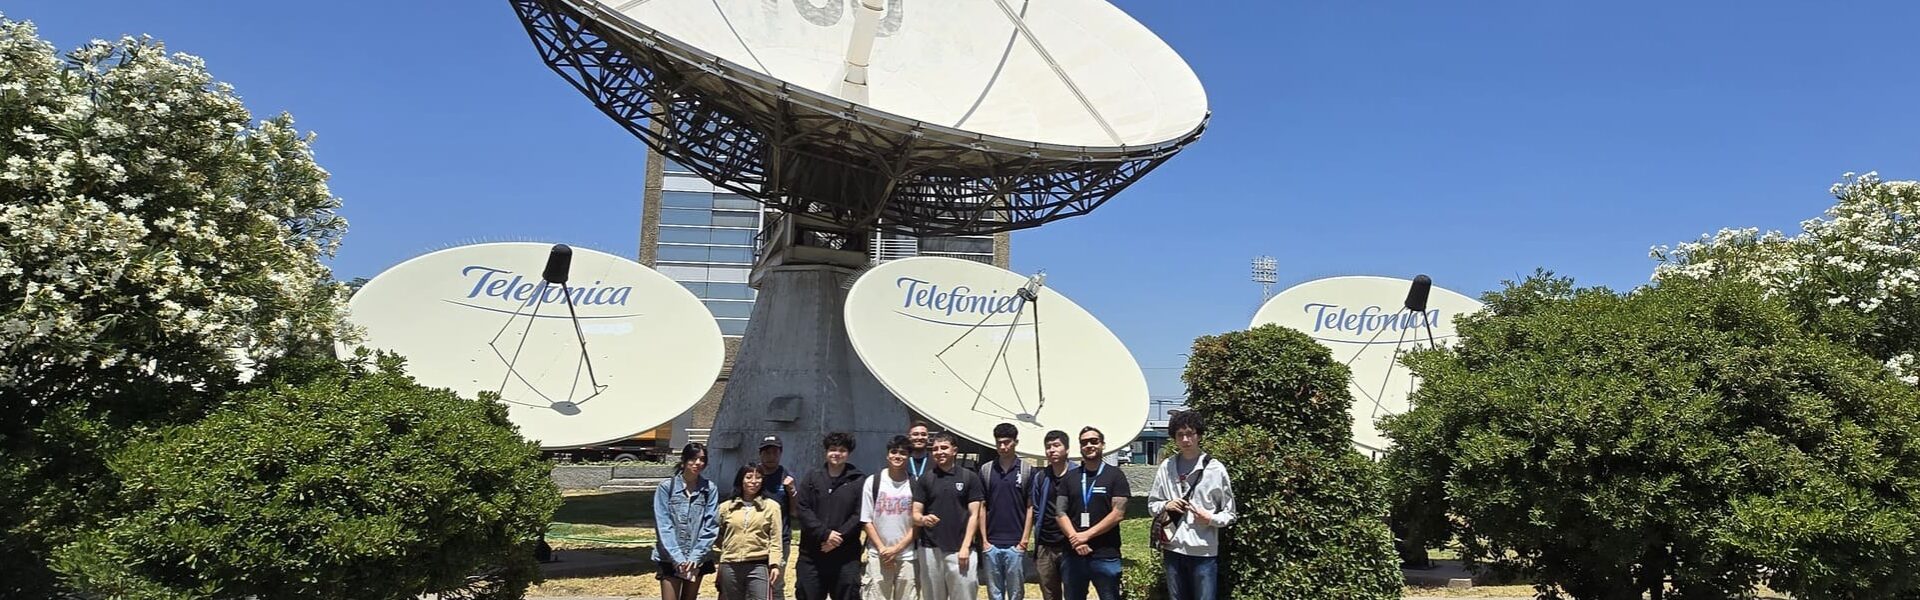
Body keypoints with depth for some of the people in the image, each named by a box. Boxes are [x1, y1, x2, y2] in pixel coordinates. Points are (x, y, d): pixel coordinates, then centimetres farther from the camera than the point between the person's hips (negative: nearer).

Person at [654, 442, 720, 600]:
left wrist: (695, 556, -10)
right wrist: (678, 557, -13)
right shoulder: (666, 487, -4)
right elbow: (663, 525, -7)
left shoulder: (710, 489, 0)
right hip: (670, 558, -2)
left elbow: (711, 526, -2)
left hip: (697, 559, 2)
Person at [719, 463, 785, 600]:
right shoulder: (725, 507, 9)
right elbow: (718, 537, 17)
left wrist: (774, 564, -7)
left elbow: (775, 539, 1)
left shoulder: (771, 506, 4)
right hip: (730, 567, 2)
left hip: (759, 566, -2)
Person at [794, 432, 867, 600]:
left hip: (846, 555, -2)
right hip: (811, 555, 2)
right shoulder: (811, 478, 9)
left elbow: (859, 515, -3)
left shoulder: (859, 481, 4)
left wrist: (839, 537, -14)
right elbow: (802, 510, -1)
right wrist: (825, 534, -13)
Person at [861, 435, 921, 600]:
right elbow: (867, 520, 3)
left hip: (907, 556, 0)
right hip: (878, 556, 0)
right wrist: (882, 549, -5)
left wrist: (897, 548, -7)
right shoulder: (873, 481, 2)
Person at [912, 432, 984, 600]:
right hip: (930, 550, 2)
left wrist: (965, 546, -8)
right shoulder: (924, 479, 6)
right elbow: (915, 514, 4)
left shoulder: (969, 478, 2)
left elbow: (974, 515, 0)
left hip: (959, 550, -2)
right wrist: (923, 519, -20)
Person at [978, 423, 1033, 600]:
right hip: (991, 544, 2)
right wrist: (984, 539, 0)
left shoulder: (1026, 470, -2)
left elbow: (1030, 508, -2)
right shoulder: (986, 470, 4)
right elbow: (982, 507, 6)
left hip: (1015, 545, -2)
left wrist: (1024, 540, -7)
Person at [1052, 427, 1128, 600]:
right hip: (1073, 555, 3)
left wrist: (1086, 535, -13)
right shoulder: (1070, 477, 11)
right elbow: (1060, 512, 5)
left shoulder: (1115, 475, 1)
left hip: (1105, 556, -3)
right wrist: (1075, 539, -12)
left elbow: (1117, 513, -8)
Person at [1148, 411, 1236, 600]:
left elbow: (1229, 513, 2)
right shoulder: (1166, 467, 5)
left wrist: (1210, 519, -16)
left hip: (1204, 552, -3)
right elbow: (1152, 504, 12)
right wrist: (1166, 506, -8)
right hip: (1173, 549, 3)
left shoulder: (1215, 468, -3)